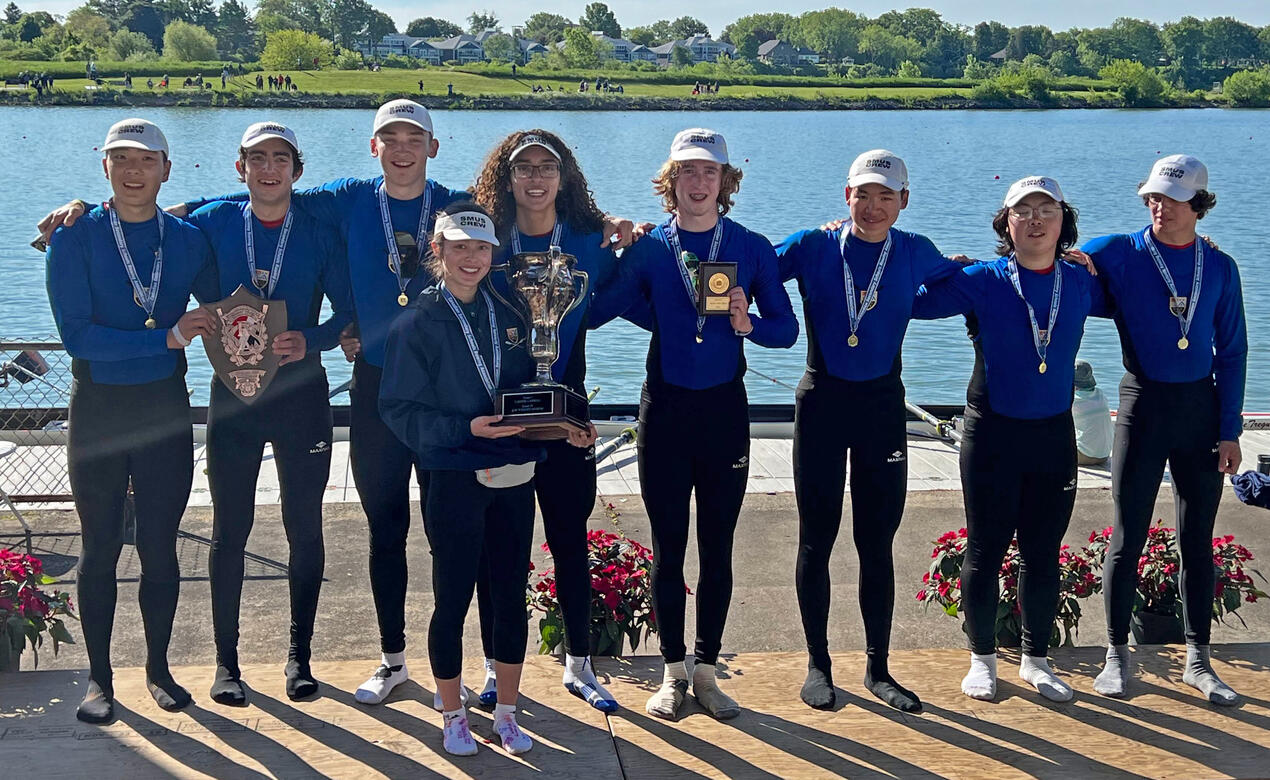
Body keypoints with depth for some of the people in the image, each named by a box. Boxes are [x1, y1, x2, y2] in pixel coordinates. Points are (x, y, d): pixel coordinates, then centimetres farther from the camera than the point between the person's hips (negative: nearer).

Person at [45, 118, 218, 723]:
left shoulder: (189, 240, 3)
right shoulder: (76, 238, -6)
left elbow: (215, 316, 10)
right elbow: (76, 333, -15)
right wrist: (166, 337, -21)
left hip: (165, 409, 2)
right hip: (98, 410, -2)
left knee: (160, 547, 8)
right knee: (100, 548, 7)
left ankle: (158, 668, 24)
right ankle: (99, 677, 19)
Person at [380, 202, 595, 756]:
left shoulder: (507, 316, 9)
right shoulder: (418, 324, -6)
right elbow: (399, 409, -10)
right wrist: (467, 428, -20)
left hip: (515, 477, 5)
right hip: (455, 481, -5)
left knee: (512, 598, 10)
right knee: (453, 600, 5)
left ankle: (506, 714, 24)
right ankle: (453, 717, 23)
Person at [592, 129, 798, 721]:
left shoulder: (752, 249, 1)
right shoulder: (649, 250, 2)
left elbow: (786, 328, 0)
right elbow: (593, 311, -3)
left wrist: (749, 325, -17)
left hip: (724, 409, 0)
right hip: (666, 408, 0)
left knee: (717, 548, 6)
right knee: (668, 548, 5)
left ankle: (706, 670, 18)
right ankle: (673, 672, 17)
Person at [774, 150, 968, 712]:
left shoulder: (915, 253, 2)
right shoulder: (813, 248, -3)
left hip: (882, 403, 1)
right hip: (821, 400, -1)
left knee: (877, 542, 6)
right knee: (816, 538, 5)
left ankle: (878, 669, 18)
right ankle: (818, 664, 18)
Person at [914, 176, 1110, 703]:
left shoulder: (1080, 285, 4)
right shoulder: (983, 281, -6)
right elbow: (914, 302, -6)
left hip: (1054, 435, 3)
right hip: (992, 432, -3)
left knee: (1043, 554, 8)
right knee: (985, 550, 5)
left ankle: (1035, 658, 24)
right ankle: (982, 658, 20)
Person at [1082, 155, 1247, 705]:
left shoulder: (1219, 267, 4)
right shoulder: (1118, 254, -3)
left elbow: (1231, 352, 7)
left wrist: (1230, 430, 2)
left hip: (1201, 407, 2)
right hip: (1142, 404, -2)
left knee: (1198, 538, 8)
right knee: (1128, 537, 1)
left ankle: (1198, 661, 19)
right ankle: (1117, 655, 14)